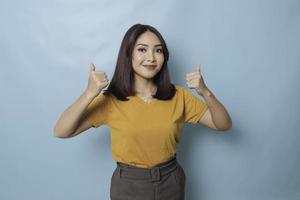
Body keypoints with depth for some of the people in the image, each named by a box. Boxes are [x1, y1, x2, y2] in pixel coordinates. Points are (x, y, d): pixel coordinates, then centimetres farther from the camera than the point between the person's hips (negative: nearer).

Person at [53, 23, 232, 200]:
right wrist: (89, 93, -31)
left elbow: (223, 125, -7)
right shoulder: (111, 100, -14)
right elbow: (61, 132, -17)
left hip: (170, 182, 2)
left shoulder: (178, 96, -7)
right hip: (128, 185, -1)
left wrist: (205, 92, -24)